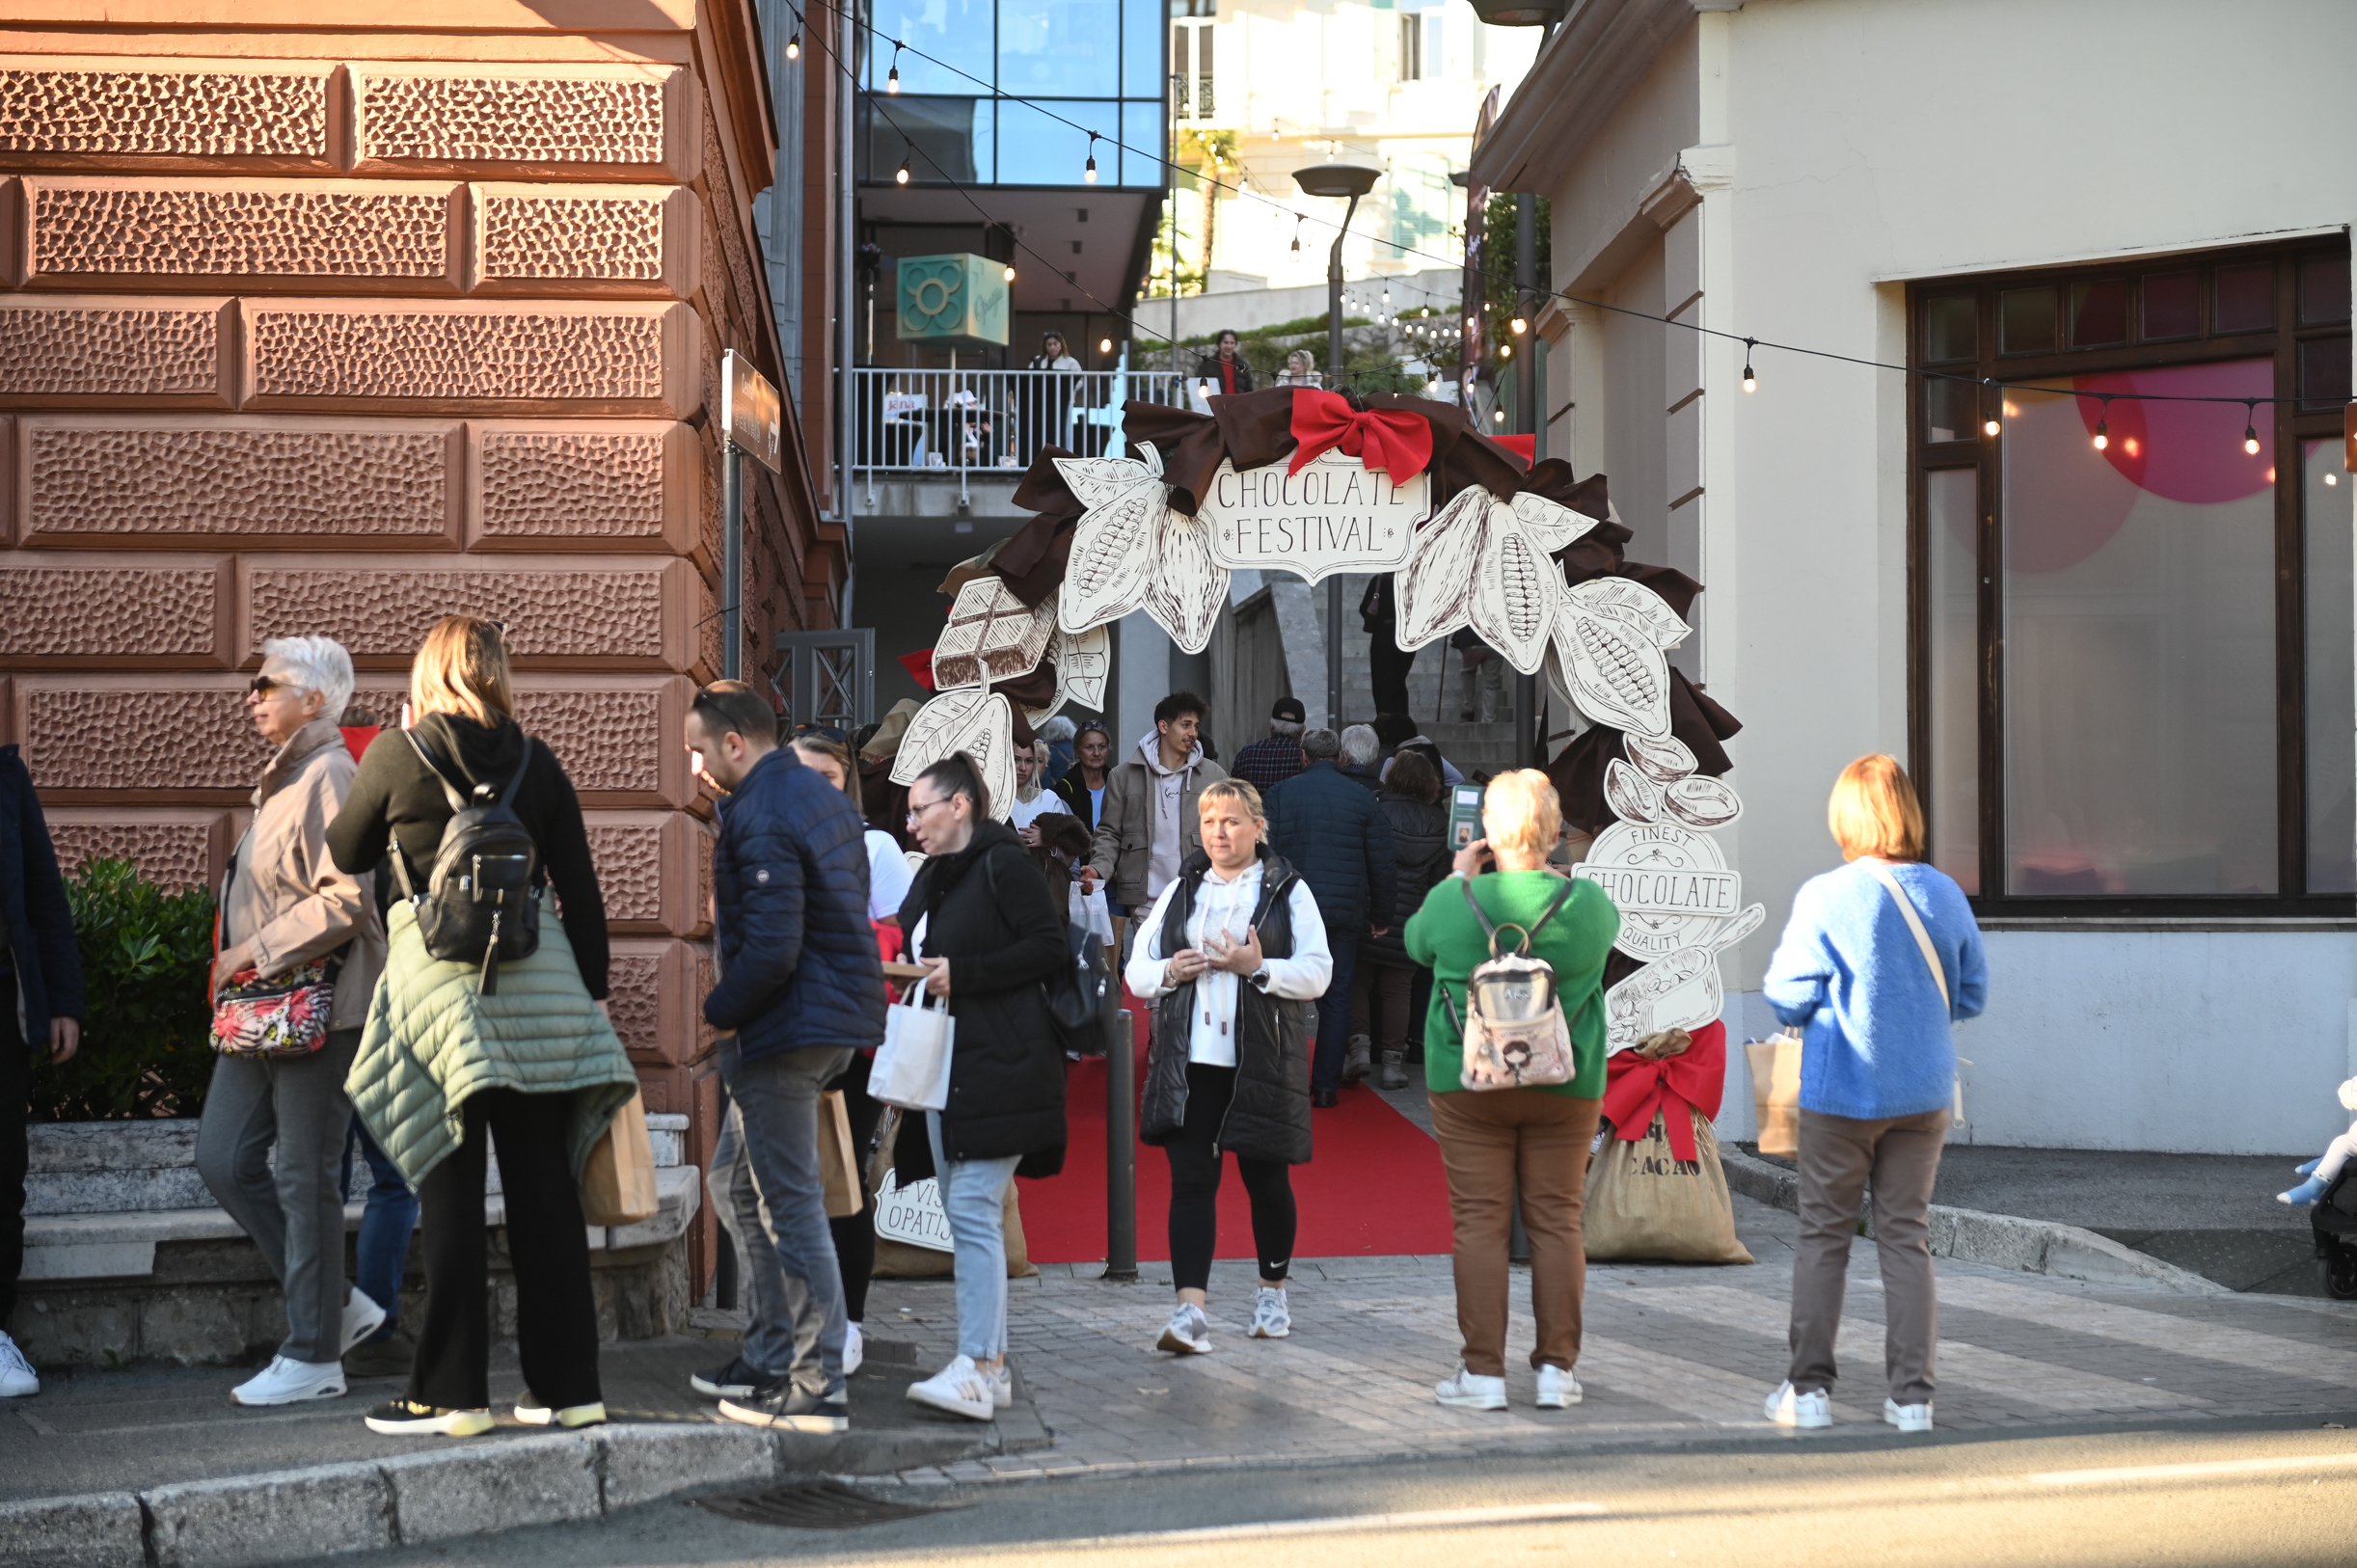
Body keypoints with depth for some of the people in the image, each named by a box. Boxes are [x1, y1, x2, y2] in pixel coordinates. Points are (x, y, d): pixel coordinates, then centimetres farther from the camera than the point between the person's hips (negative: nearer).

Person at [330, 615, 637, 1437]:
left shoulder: (395, 754, -1)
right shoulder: (536, 762, 6)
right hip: (538, 973, 3)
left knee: (450, 1189, 1)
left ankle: (450, 1392, 2)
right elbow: (580, 889, 6)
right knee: (544, 1185, 7)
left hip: (437, 974, -3)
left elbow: (347, 855, 13)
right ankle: (567, 1384, 11)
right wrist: (594, 992, 12)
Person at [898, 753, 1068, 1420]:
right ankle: (992, 1367, 14)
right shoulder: (932, 878, 19)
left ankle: (975, 1371, -19)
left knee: (974, 1209, -16)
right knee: (966, 1211, 9)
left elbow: (1049, 946, -15)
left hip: (1000, 1065, -10)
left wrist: (960, 973, -17)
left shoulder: (1003, 865, -9)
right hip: (944, 1066, 10)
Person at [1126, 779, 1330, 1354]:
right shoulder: (1180, 891, 14)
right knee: (1191, 1180, -6)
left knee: (1266, 1178, 8)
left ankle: (1273, 1291, 29)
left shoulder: (1288, 892, 3)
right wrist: (1169, 972, -8)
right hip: (1189, 1061, 2)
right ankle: (1190, 1311, -12)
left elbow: (1316, 973, -5)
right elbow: (1136, 971, 13)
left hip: (1262, 1062, -2)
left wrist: (1259, 967, -19)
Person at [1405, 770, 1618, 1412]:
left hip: (1469, 1086, -1)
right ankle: (1557, 1368, 9)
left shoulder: (1453, 901, -11)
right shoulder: (1589, 903, -8)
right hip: (1565, 1088, 1)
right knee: (1557, 1221, 8)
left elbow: (1417, 942, 11)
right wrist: (1548, 871, 22)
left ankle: (1483, 1371, 3)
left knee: (1479, 1224, 3)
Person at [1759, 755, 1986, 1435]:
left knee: (1823, 1236, 8)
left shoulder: (1824, 898, -13)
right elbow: (1971, 994, 8)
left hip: (1842, 1093, -3)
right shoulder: (1946, 894, 0)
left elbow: (1788, 998, -10)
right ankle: (1911, 1395, 8)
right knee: (1907, 1238, 9)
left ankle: (1809, 1389, 11)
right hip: (1923, 1093, 3)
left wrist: (1775, 974, 11)